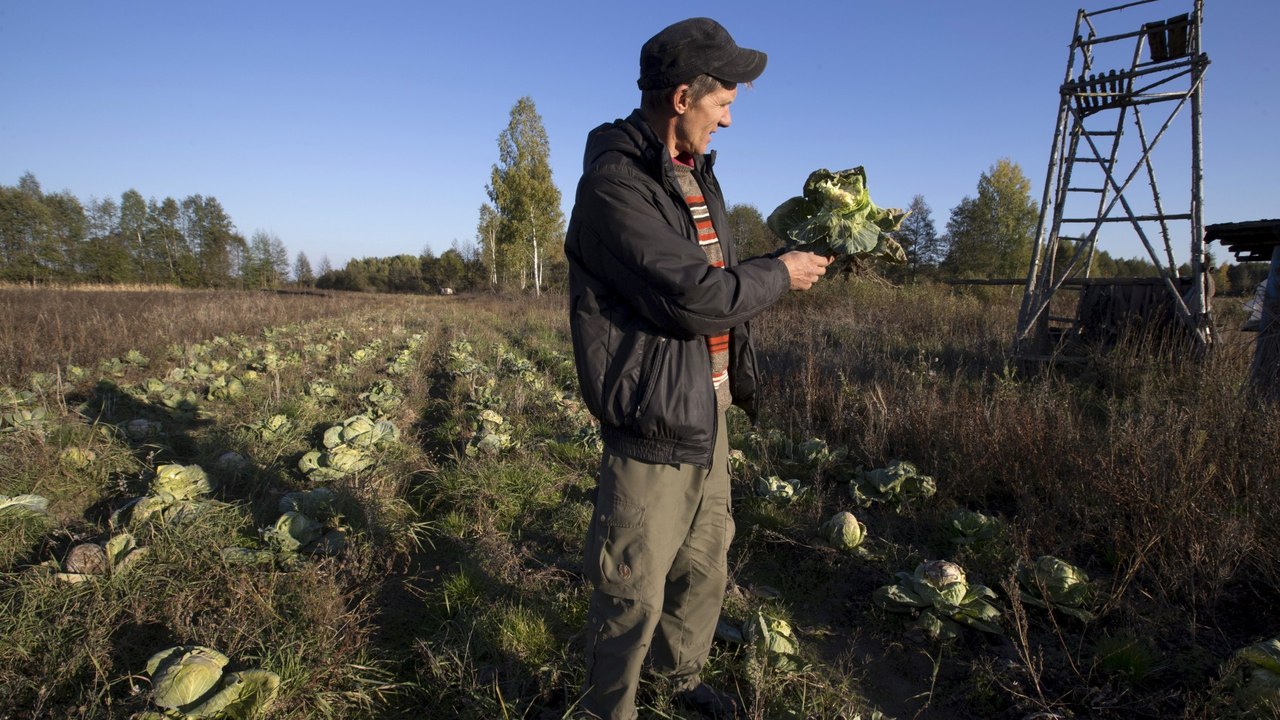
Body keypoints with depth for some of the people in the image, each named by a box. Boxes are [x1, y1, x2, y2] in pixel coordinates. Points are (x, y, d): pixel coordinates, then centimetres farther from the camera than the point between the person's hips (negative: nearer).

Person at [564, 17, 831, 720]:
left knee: (705, 566, 21)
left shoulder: (695, 176, 12)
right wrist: (778, 275, -11)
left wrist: (787, 260, 4)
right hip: (652, 421, -9)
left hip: (708, 411, 9)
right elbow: (694, 298, -25)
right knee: (635, 594, 4)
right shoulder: (615, 183, -18)